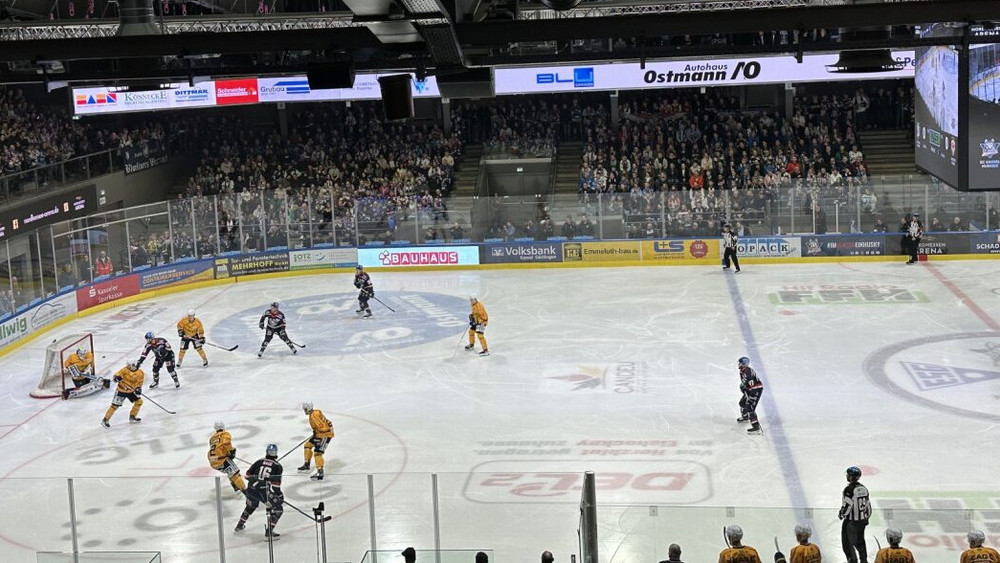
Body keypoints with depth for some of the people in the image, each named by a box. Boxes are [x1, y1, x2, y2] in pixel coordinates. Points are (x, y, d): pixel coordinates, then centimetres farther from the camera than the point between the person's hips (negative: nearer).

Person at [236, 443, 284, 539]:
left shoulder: (259, 462, 14)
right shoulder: (277, 466, 2)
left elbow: (248, 475, 15)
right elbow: (276, 484, -6)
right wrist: (280, 496, 3)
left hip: (251, 489, 5)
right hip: (264, 492, -5)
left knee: (251, 505, 35)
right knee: (278, 509, 6)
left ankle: (240, 525, 46)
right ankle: (269, 532, -6)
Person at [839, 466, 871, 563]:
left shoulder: (849, 489, -19)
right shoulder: (863, 488, 5)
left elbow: (847, 504, -20)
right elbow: (867, 504, 12)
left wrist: (842, 514, -3)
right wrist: (867, 516, 21)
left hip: (851, 520, -8)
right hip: (862, 520, 8)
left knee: (847, 541, 3)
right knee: (860, 540, 20)